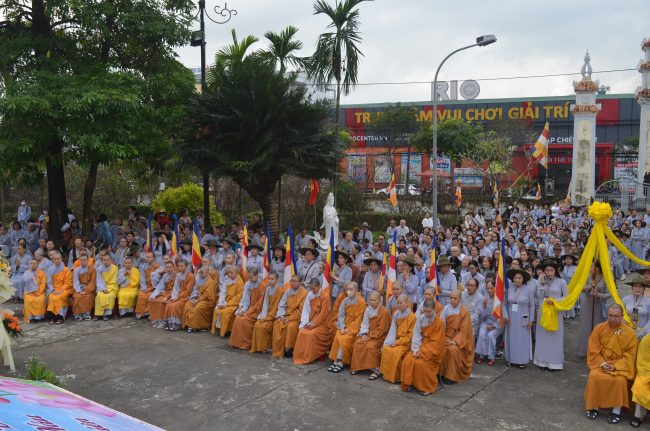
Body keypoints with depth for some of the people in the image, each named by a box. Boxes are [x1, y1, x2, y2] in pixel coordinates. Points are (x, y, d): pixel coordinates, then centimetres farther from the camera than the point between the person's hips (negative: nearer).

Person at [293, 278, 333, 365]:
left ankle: (309, 358, -15)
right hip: (311, 323, 5)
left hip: (322, 324, -5)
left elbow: (323, 313, -14)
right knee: (301, 332, -20)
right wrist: (305, 323, -10)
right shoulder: (309, 295, 2)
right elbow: (306, 310, 3)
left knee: (311, 334, -28)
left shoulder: (325, 296, -13)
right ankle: (300, 356, -10)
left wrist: (314, 323, -16)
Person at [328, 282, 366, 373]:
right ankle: (336, 361, -15)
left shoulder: (361, 302, -8)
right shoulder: (345, 301, 3)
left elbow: (359, 319, -9)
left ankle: (340, 362, -13)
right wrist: (342, 327, -11)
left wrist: (349, 329, -14)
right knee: (337, 337, -23)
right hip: (344, 326, 3)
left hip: (354, 327, -3)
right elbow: (340, 315, 3)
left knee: (344, 339, -26)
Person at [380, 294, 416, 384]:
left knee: (394, 352, -28)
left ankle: (395, 375, -10)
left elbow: (411, 334, -10)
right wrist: (390, 341, -12)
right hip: (396, 340, 5)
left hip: (406, 342, -5)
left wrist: (398, 342, -15)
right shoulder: (396, 314, 5)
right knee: (385, 349, -21)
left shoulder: (412, 317, -10)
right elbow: (392, 329, 3)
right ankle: (386, 372, -9)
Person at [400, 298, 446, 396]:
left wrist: (423, 352, -20)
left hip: (433, 350, -5)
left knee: (420, 363, -27)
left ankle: (427, 387, -8)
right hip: (421, 346, 5)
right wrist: (416, 349, -13)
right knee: (408, 360, -18)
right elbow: (416, 335, 0)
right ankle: (408, 383, -2)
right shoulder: (420, 318, -1)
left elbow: (436, 341, -15)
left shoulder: (439, 322, -15)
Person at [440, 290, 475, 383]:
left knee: (453, 349, -32)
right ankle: (441, 372, -7)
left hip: (459, 339, -4)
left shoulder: (464, 312, -9)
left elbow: (464, 330, -12)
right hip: (447, 336, 4)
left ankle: (452, 376, -16)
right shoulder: (446, 309, 1)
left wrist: (455, 341, -22)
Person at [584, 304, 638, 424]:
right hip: (601, 363, 1)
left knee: (620, 380, -30)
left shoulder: (630, 333, -7)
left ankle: (616, 411, -14)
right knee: (594, 377, -27)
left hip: (620, 366, -1)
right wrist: (602, 363, -16)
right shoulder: (599, 328, -3)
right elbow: (593, 350, -1)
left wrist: (615, 366, -18)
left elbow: (630, 355, -7)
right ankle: (594, 407, -9)